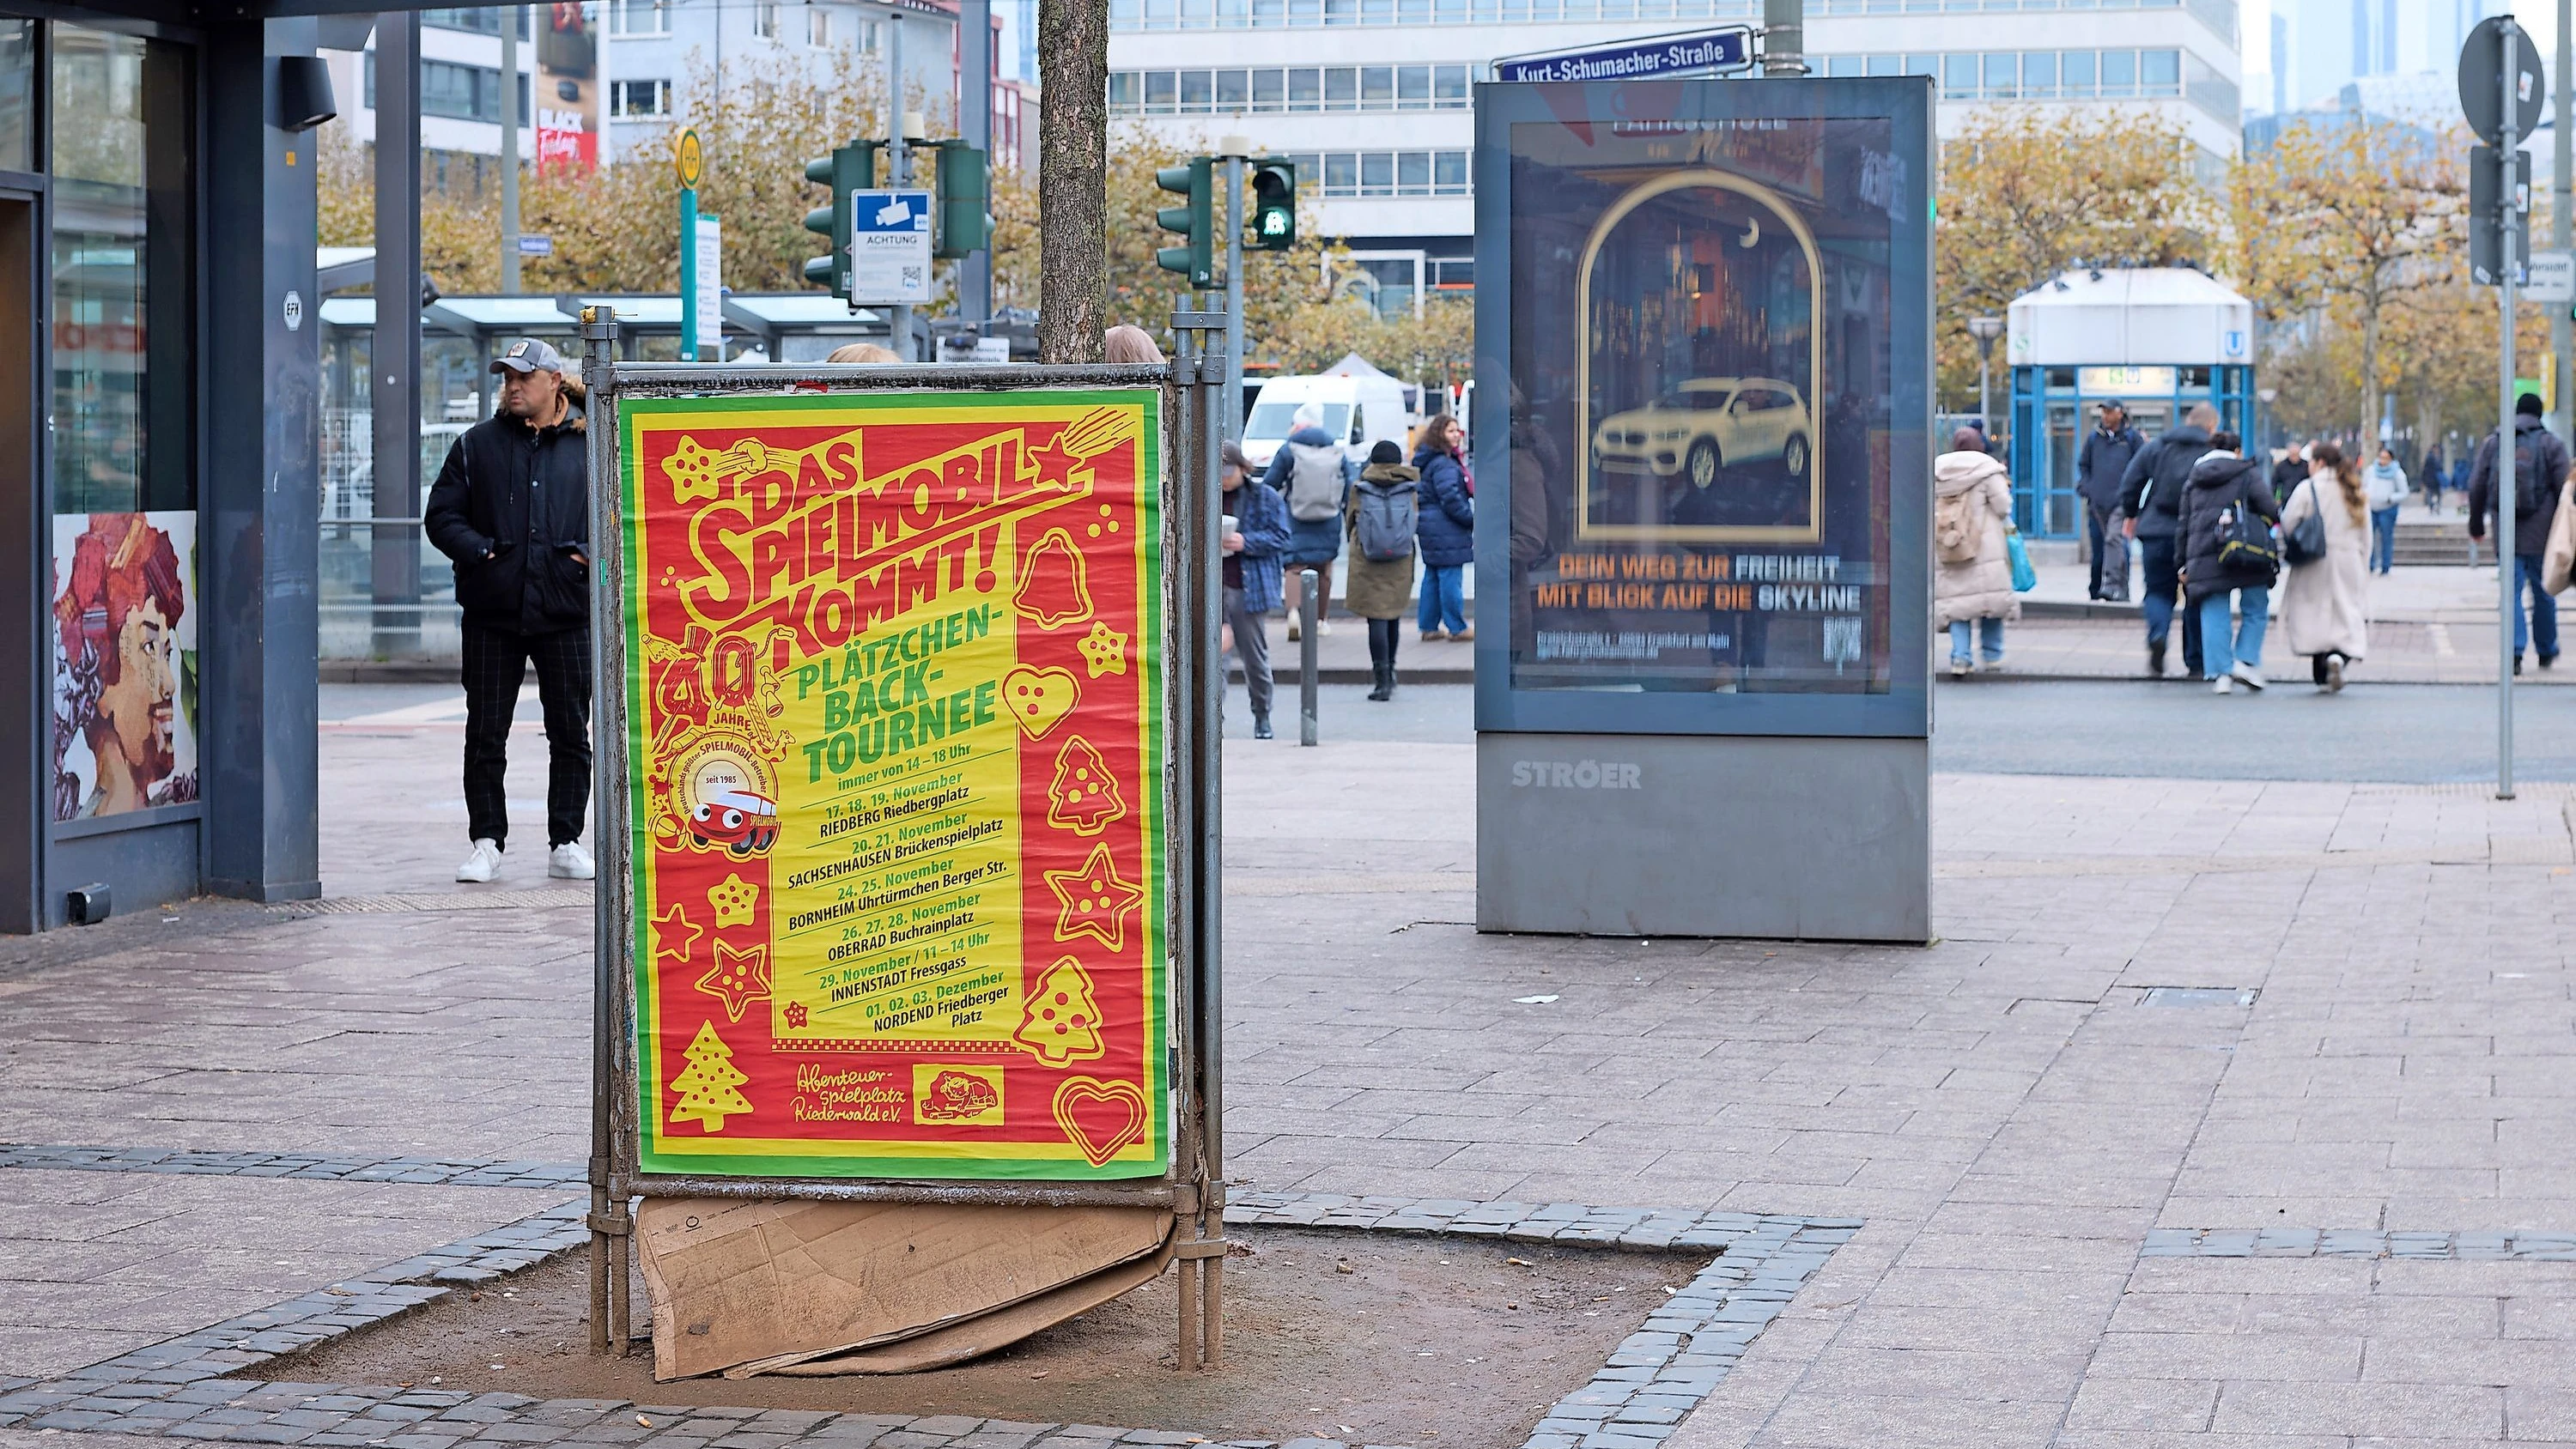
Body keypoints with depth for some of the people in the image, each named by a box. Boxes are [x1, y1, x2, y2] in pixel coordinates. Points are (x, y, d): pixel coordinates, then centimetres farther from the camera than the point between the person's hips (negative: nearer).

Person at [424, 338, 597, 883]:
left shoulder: (588, 444, 6)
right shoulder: (476, 445, 8)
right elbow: (441, 516, 7)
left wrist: (592, 552, -8)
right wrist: (479, 552, -10)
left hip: (566, 614, 0)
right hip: (492, 616, 1)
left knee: (571, 734, 4)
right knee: (485, 735, 3)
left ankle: (566, 844, 12)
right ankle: (486, 843, 10)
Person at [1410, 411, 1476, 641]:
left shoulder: (1427, 462, 16)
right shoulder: (1444, 464, -16)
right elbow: (1450, 498, -22)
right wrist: (1471, 518, -10)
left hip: (1431, 528, 10)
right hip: (1446, 531, -10)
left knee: (1432, 577, 13)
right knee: (1450, 578, -5)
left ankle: (1428, 627, 16)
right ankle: (1457, 628, -1)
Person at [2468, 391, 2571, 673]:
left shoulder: (2492, 443, 8)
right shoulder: (2551, 443, 0)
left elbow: (2476, 486, 9)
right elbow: (2564, 489, -3)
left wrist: (2476, 524, 17)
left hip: (2506, 534, 1)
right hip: (2540, 534, -1)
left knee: (2512, 591, 2)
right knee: (2543, 592, 11)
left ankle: (2515, 650, -12)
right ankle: (2546, 651, 22)